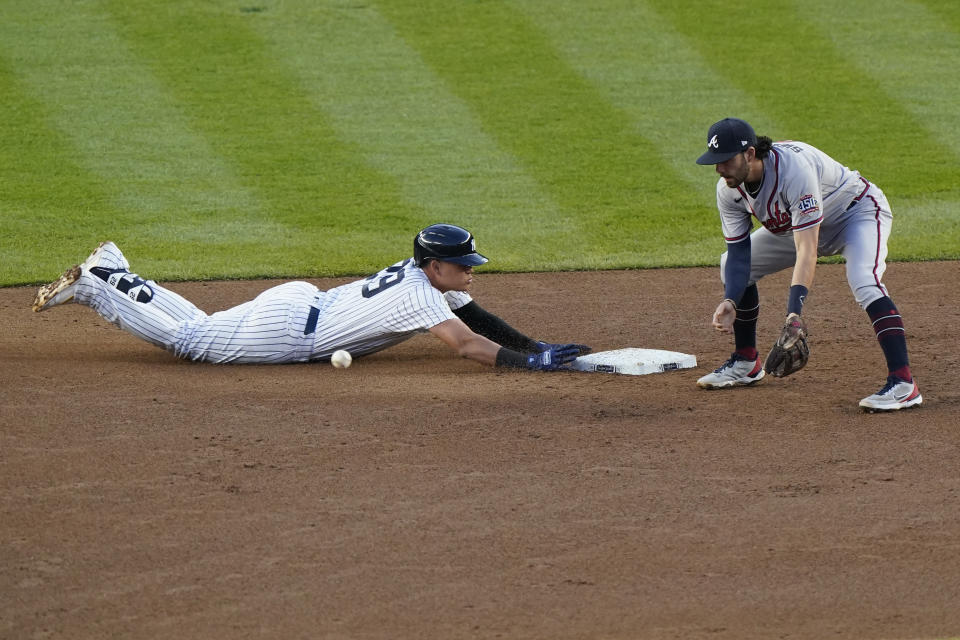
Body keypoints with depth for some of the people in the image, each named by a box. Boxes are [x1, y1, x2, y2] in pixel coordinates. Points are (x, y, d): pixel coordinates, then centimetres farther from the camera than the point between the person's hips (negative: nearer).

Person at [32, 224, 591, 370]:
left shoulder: (429, 276, 3)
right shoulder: (419, 296, -25)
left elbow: (480, 320, 8)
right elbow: (467, 345, -34)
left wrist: (538, 347, -2)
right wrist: (530, 363, -36)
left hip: (298, 303, 9)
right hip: (287, 330, -9)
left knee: (196, 327, 22)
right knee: (186, 338, 1)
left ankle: (112, 278, 25)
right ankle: (97, 284, 7)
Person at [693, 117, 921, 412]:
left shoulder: (793, 169, -39)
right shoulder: (729, 190, -16)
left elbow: (807, 249, -43)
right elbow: (739, 252, -12)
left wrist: (794, 311, -51)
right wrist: (730, 301, -31)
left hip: (859, 212, -8)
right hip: (801, 224, 8)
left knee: (863, 281, -34)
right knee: (732, 266, 5)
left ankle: (903, 383, -39)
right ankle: (746, 363, 20)